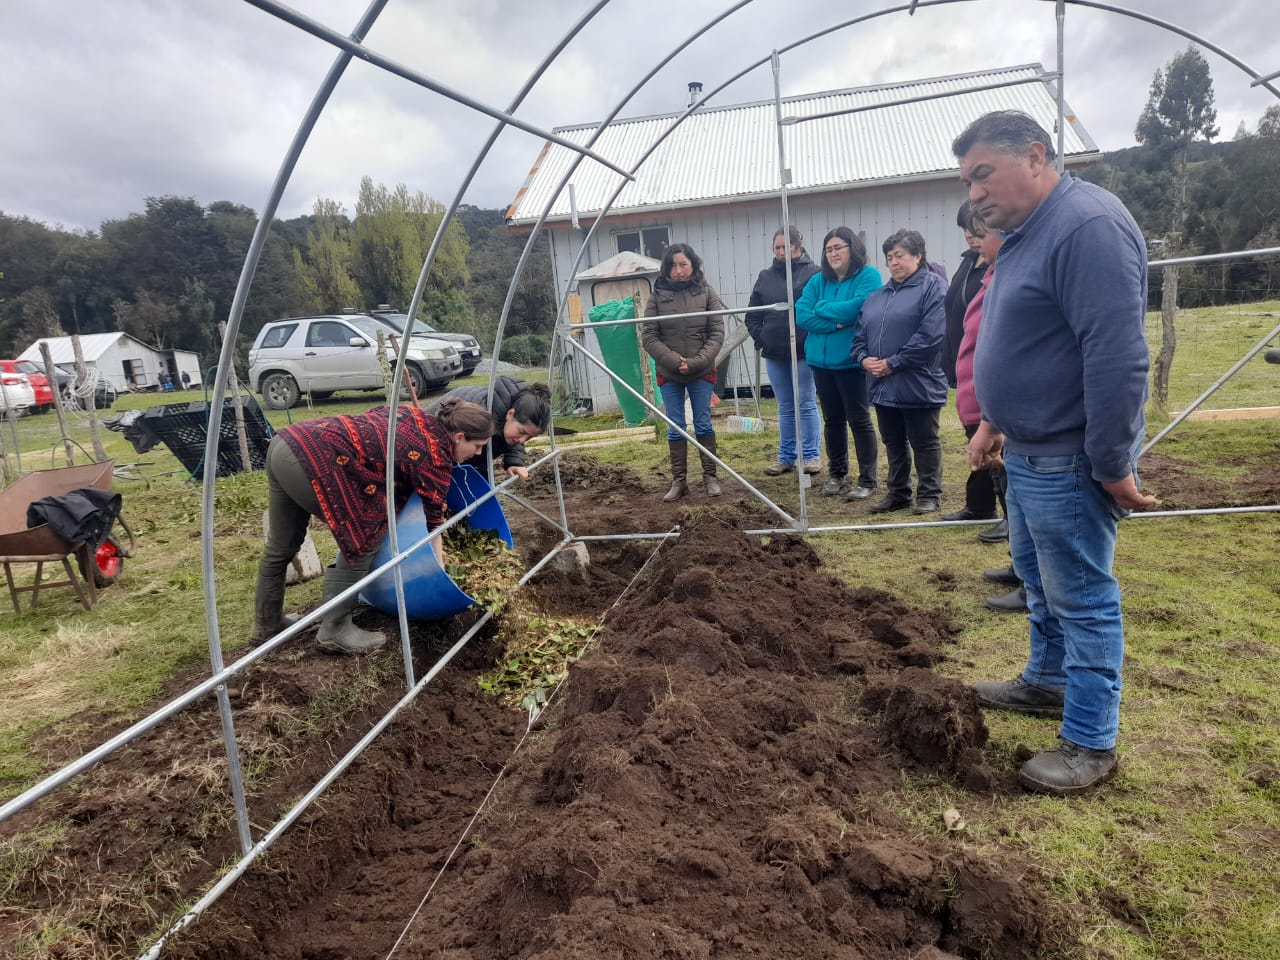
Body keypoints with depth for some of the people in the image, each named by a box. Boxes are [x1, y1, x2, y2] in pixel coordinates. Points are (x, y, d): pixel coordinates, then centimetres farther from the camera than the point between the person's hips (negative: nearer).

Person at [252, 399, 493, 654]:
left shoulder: (417, 418, 16)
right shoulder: (435, 456, -7)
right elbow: (431, 520, 0)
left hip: (286, 442, 10)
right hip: (312, 461, -10)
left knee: (281, 546, 22)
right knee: (365, 536, 2)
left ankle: (267, 622, 39)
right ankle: (334, 630, 8)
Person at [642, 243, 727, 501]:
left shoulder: (706, 292, -2)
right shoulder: (658, 295, -2)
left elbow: (717, 333, -4)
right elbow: (648, 336, -5)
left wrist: (695, 362, -15)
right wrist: (674, 361, -15)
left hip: (702, 373, 0)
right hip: (668, 374, 1)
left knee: (703, 425, 6)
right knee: (675, 428, 5)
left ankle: (710, 477, 17)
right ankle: (679, 480, 14)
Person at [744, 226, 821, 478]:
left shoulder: (813, 273, -4)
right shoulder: (766, 276, 10)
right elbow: (752, 314, 13)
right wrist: (761, 339, 3)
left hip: (803, 351, -4)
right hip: (774, 353, 5)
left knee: (806, 404, 1)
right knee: (785, 407, 11)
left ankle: (810, 456, 10)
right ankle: (786, 457, 18)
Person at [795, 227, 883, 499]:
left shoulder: (868, 276, -6)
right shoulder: (817, 281, 10)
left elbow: (856, 308, -21)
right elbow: (801, 314, -3)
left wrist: (821, 307, -7)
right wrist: (837, 322, -14)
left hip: (851, 361, -5)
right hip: (821, 361, 6)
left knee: (859, 420, -1)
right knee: (833, 420, 14)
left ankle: (868, 479, 8)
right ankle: (837, 474, 25)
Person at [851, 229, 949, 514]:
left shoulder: (933, 287, -7)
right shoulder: (877, 296, 17)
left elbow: (930, 336, -18)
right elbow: (861, 335, 17)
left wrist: (892, 363, -18)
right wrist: (864, 358, -5)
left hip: (919, 385, -7)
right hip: (884, 385, 7)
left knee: (924, 443, 4)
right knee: (893, 443, 15)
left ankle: (929, 496, 15)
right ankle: (898, 493, 26)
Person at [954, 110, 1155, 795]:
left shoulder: (1087, 225, -21)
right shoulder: (1026, 233, 12)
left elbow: (1116, 356, -25)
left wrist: (1112, 465, -23)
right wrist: (995, 421, 18)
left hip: (1068, 462, -10)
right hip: (1027, 454, 10)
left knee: (1081, 598, 1)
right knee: (1038, 579, 22)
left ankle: (1090, 745, 16)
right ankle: (1047, 682, 42)